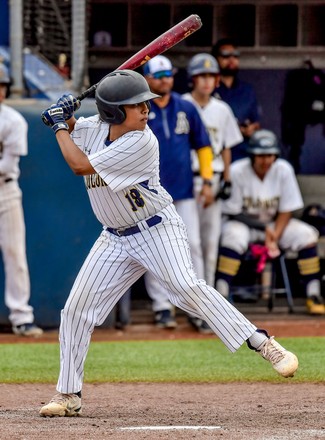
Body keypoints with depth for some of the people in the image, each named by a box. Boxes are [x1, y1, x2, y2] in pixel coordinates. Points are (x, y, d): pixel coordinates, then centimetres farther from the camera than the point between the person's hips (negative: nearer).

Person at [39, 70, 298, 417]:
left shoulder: (141, 142, -22)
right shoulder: (96, 127, -3)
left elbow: (81, 165, -24)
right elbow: (71, 134, 19)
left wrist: (60, 127, -11)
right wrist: (63, 118, -4)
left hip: (157, 229, -7)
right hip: (116, 238, 7)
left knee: (186, 287, -28)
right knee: (76, 310, 3)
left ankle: (263, 344, -26)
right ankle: (68, 396, 15)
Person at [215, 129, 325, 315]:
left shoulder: (283, 170, -10)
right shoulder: (237, 171, -19)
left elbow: (286, 211, -6)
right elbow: (232, 212, -14)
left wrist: (274, 237, -20)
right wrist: (265, 230, -21)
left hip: (275, 224, 3)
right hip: (243, 223, -3)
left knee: (306, 235, -19)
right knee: (233, 237, -37)